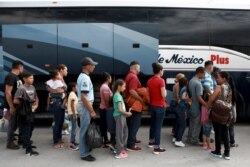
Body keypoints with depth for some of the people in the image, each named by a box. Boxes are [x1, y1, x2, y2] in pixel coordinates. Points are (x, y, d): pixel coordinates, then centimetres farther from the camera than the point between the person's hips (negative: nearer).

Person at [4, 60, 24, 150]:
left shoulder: (16, 77, 12)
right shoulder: (10, 76, -16)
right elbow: (8, 92, -21)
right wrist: (11, 107, -23)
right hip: (13, 105, -9)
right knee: (13, 124, -1)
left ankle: (21, 139, 30)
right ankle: (10, 143, 11)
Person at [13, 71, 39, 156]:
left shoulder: (32, 87, 5)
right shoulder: (21, 88, -17)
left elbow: (36, 97, 19)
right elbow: (15, 101, -19)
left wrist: (36, 105, 3)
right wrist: (24, 104, -8)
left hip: (30, 111, 8)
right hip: (23, 112, -8)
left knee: (29, 128, 18)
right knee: (26, 130, -5)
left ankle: (26, 144, 35)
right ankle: (29, 150, -2)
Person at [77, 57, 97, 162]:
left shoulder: (82, 76, 13)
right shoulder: (85, 78, -19)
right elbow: (84, 97, -25)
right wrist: (91, 111, -22)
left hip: (84, 106, 10)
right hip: (85, 107, -10)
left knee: (85, 129, 18)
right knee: (85, 130, -3)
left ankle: (85, 149, 31)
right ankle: (84, 154, 5)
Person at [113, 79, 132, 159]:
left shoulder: (118, 95, 12)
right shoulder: (118, 96, -17)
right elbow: (120, 109, -21)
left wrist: (126, 112, 7)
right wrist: (127, 113, -8)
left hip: (122, 116, 10)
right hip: (119, 116, -10)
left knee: (125, 132, 16)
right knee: (119, 134, -2)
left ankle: (121, 149, 27)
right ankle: (118, 153, 6)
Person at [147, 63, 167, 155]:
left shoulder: (149, 81, 5)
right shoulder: (161, 80, -16)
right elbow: (163, 95, -20)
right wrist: (165, 91, 0)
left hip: (152, 105, 7)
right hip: (160, 106, -7)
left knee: (153, 124, 22)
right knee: (158, 126, -4)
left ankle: (151, 142, 36)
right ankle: (156, 148, 0)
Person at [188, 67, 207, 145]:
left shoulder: (191, 81, 6)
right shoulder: (198, 83, -22)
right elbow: (199, 97, -25)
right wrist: (207, 105, -24)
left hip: (191, 106, 9)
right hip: (197, 107, -9)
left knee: (192, 123, 18)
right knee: (197, 124, 3)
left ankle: (190, 138, 28)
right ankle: (194, 140, 12)